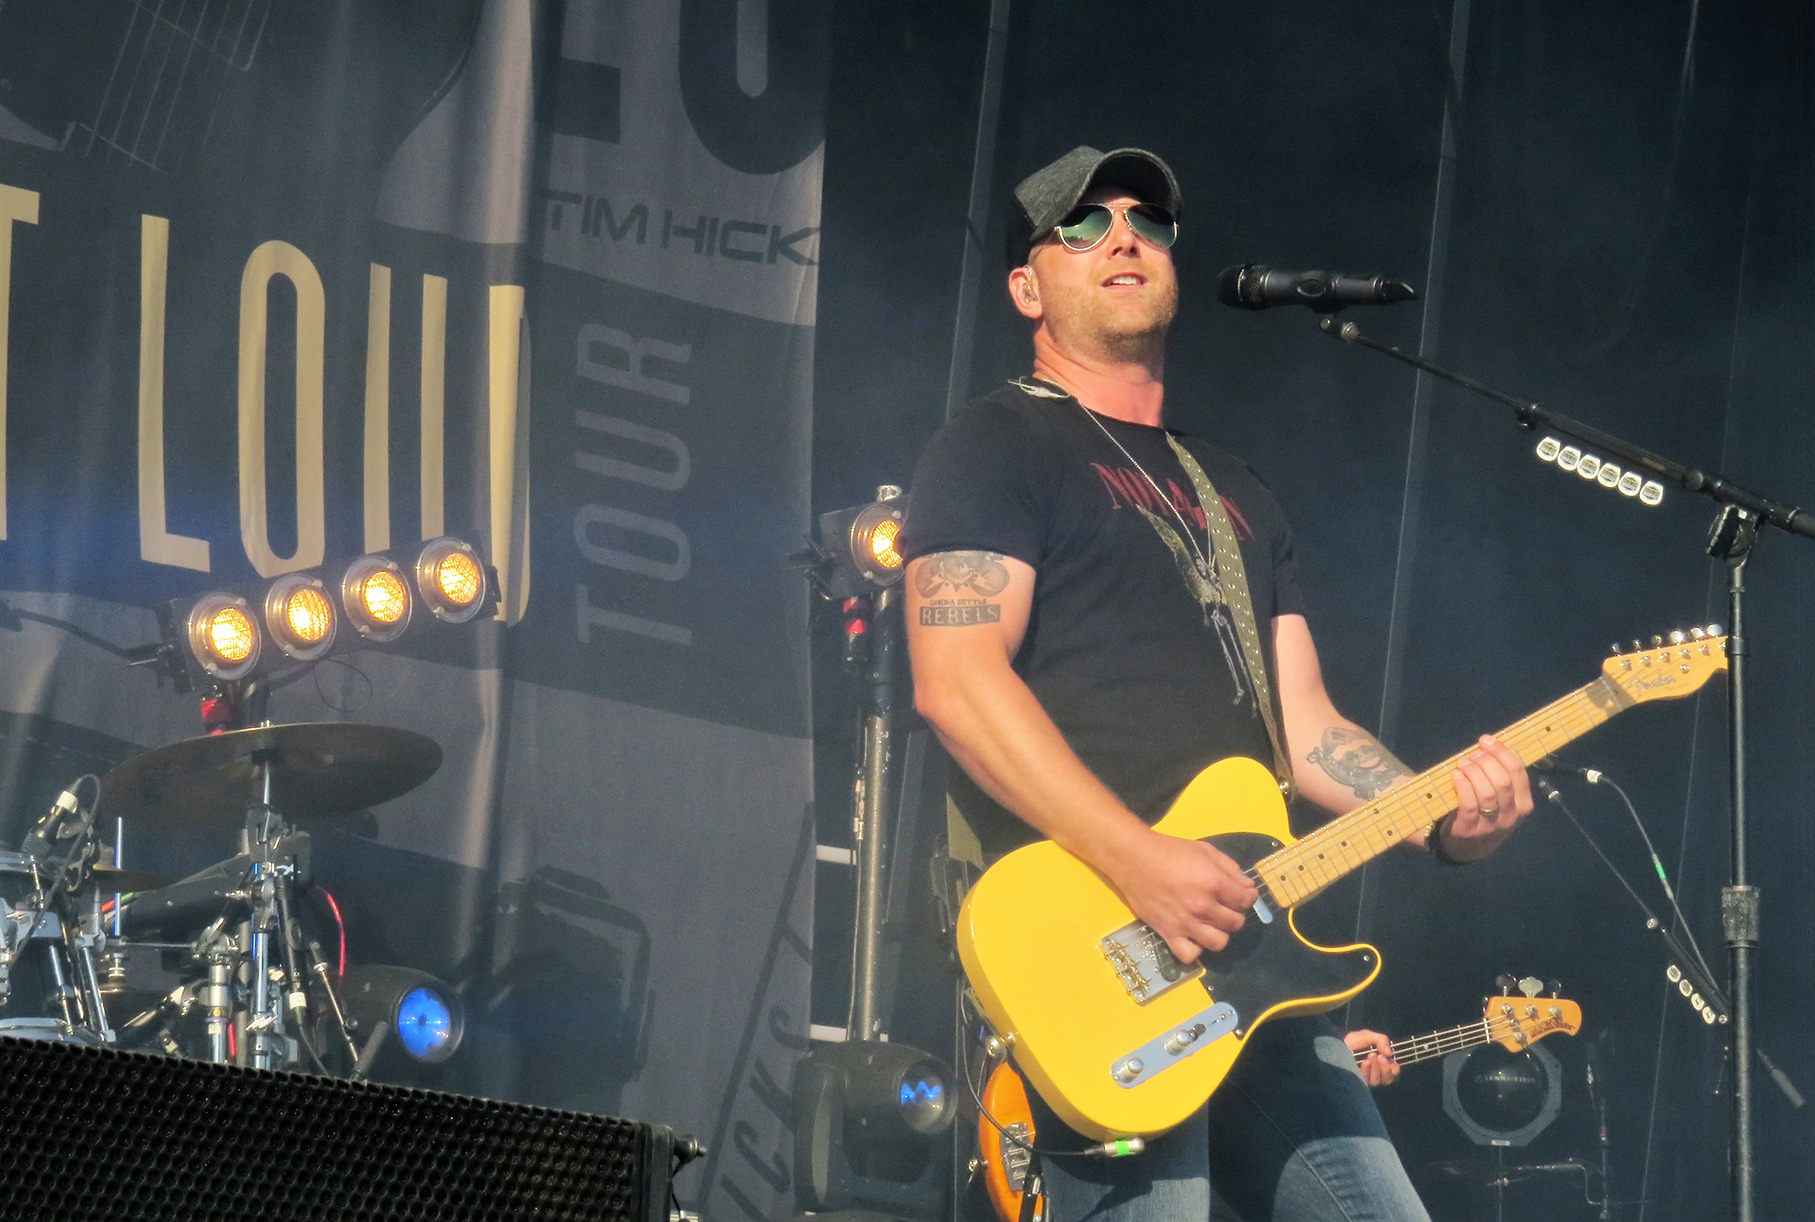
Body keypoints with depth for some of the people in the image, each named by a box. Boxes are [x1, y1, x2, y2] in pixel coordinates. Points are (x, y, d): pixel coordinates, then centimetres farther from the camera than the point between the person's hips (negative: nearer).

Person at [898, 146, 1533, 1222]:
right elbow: (956, 681, -12)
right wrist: (1138, 860, -23)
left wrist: (1442, 817, 1)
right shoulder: (998, 447, 2)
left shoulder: (1236, 495, 26)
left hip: (1249, 955, 8)